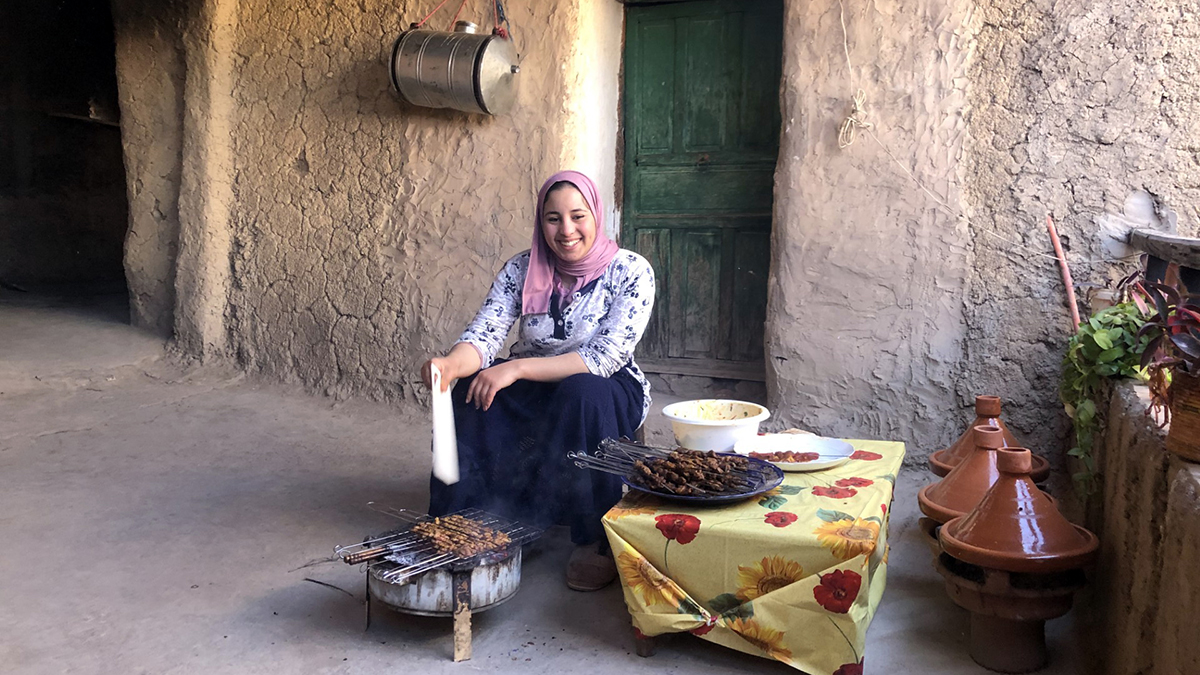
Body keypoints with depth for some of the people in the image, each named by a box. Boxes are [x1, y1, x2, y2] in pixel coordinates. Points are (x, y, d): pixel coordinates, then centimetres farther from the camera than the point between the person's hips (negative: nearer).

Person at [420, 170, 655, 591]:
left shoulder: (631, 272, -14)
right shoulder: (521, 270, -3)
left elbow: (605, 358, -23)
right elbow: (484, 335, -12)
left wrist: (518, 368, -31)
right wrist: (451, 364, -37)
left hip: (608, 394, -3)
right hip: (534, 392, 3)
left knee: (583, 392, -38)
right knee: (474, 389, -26)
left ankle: (596, 543, -23)